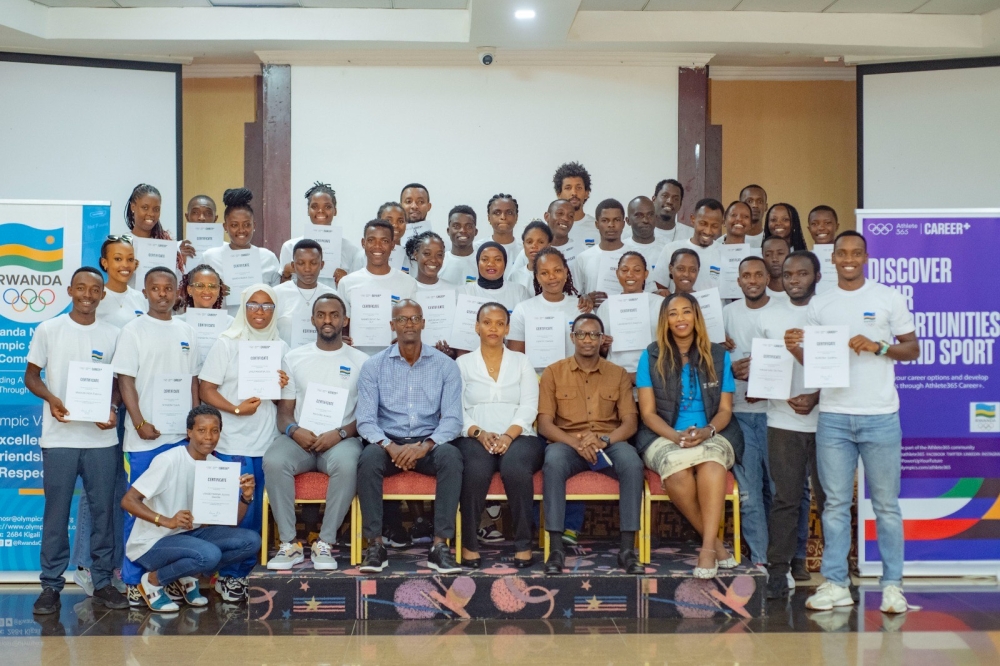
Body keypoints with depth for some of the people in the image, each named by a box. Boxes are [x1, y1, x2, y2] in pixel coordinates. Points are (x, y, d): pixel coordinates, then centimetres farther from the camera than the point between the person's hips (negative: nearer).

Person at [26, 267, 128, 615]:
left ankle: (103, 581, 15)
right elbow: (31, 376, 5)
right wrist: (51, 398, -14)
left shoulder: (112, 335, 6)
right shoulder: (48, 329, 2)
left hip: (102, 437, 2)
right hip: (59, 437, -1)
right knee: (56, 511, 3)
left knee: (103, 509, 5)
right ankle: (51, 585, 12)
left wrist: (112, 408, -8)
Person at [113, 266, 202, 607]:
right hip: (145, 437, -4)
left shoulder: (187, 332, 11)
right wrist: (140, 422, -13)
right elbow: (125, 380, -5)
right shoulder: (133, 331, -1)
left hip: (182, 435, 4)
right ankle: (134, 581, 9)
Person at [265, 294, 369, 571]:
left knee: (347, 464, -37)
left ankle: (325, 543, -24)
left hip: (341, 439, -1)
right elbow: (284, 410, 12)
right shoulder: (294, 358, 14)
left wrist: (339, 433, -14)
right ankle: (289, 543, -21)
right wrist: (294, 430, -12)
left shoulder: (360, 361, 9)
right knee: (273, 460, -32)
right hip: (300, 438, 2)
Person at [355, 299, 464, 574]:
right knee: (368, 459, -33)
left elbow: (452, 418, -4)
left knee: (451, 457, -32)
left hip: (429, 443, 0)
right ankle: (375, 545, -24)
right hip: (387, 441, 0)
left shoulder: (445, 366, 4)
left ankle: (440, 546, -30)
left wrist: (425, 446, -22)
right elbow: (365, 420, -3)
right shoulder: (374, 366, 5)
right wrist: (390, 446, -22)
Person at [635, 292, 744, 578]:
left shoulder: (718, 356, 11)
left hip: (712, 436, 1)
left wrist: (707, 431, -14)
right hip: (663, 438, -1)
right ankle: (716, 542, -20)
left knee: (711, 460, -37)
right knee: (677, 466, -37)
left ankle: (707, 548, -37)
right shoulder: (651, 357, 7)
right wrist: (676, 436, -16)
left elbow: (725, 410, 8)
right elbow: (648, 412, 2)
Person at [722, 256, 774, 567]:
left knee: (775, 487, 4)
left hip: (772, 411, -2)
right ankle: (759, 559, 6)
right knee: (748, 490, 0)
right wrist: (730, 368, -5)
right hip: (739, 412, 2)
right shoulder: (728, 312, 11)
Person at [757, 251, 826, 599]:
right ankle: (778, 568, 5)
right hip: (783, 420, 1)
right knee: (786, 497, 1)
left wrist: (816, 396, -14)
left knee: (829, 496, 4)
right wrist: (787, 397, -5)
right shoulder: (769, 316, 10)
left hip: (826, 417, -1)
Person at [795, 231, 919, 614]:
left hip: (880, 416, -2)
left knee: (886, 504, 3)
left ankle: (893, 585, 11)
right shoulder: (819, 306, 11)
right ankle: (835, 584, 10)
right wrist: (796, 349, -8)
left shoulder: (888, 298, 4)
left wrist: (877, 346, -12)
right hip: (833, 416, 2)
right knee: (836, 503, 5)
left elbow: (913, 348, 4)